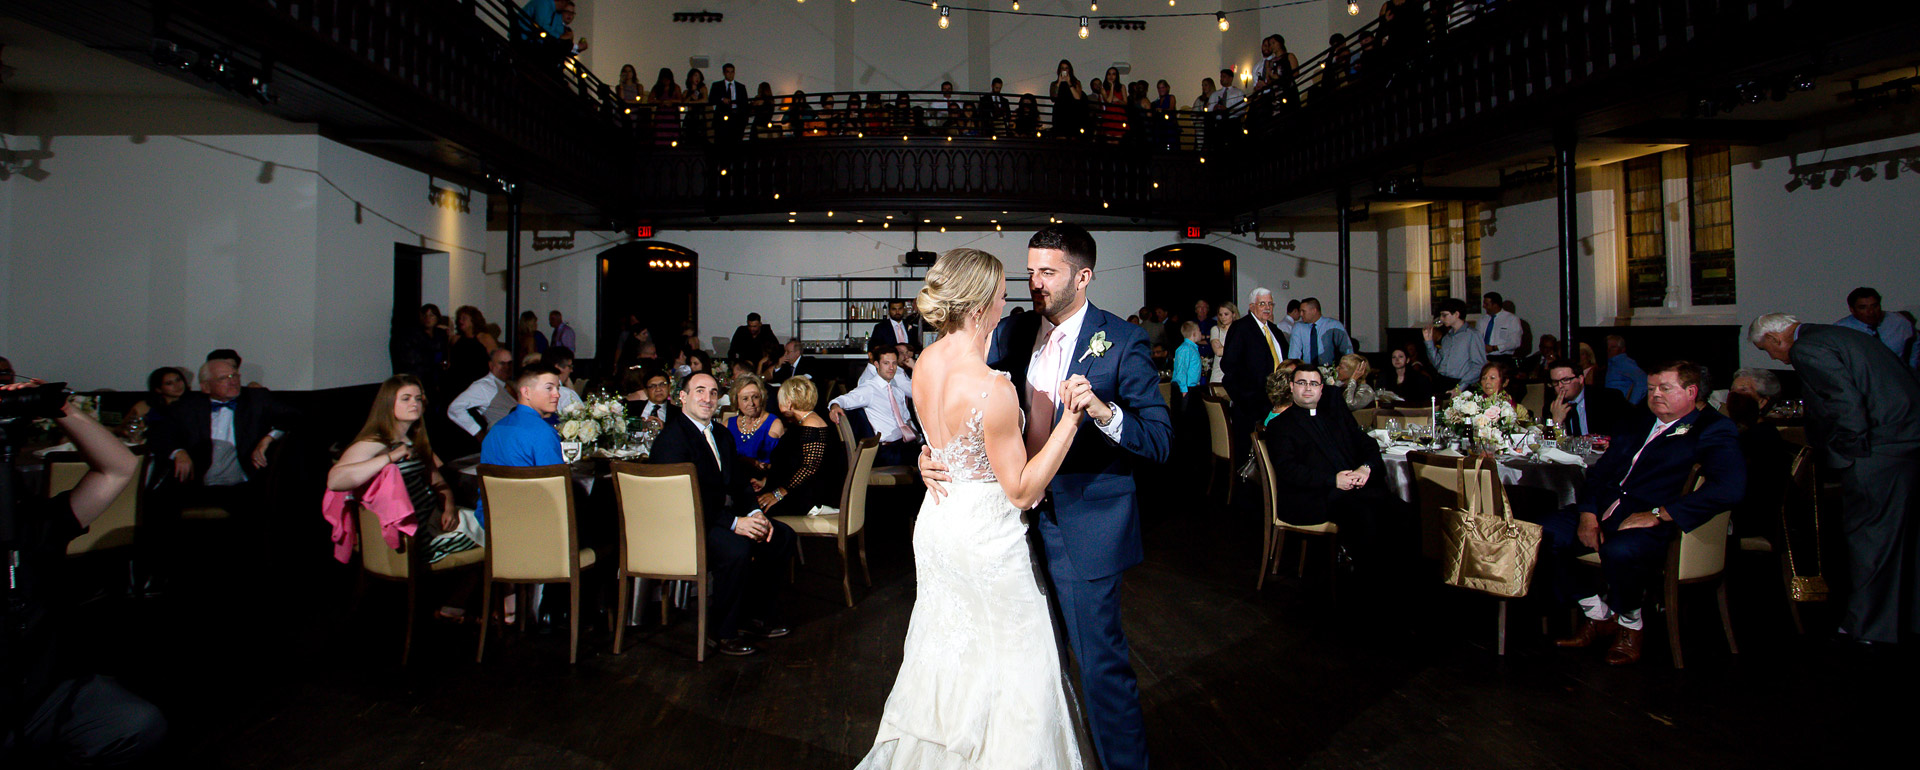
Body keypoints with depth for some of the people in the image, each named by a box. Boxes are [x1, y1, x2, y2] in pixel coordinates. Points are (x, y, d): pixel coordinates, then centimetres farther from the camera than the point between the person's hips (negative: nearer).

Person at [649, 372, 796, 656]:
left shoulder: (722, 436, 16)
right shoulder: (671, 437, -14)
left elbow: (739, 484, 14)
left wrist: (755, 514, -8)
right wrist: (733, 523, -28)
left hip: (724, 516, 9)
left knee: (782, 535, 1)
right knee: (737, 548, -32)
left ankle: (755, 615, 12)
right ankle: (723, 633, -13)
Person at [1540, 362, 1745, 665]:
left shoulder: (1714, 430, 0)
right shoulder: (1635, 422, 22)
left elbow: (1729, 487, -17)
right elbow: (1600, 471, 18)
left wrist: (1656, 514, -21)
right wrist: (1588, 515, -1)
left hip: (1655, 525, -7)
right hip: (1605, 513, 7)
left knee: (1619, 551, -37)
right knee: (1545, 533, -16)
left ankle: (1629, 627, -5)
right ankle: (1597, 617, 4)